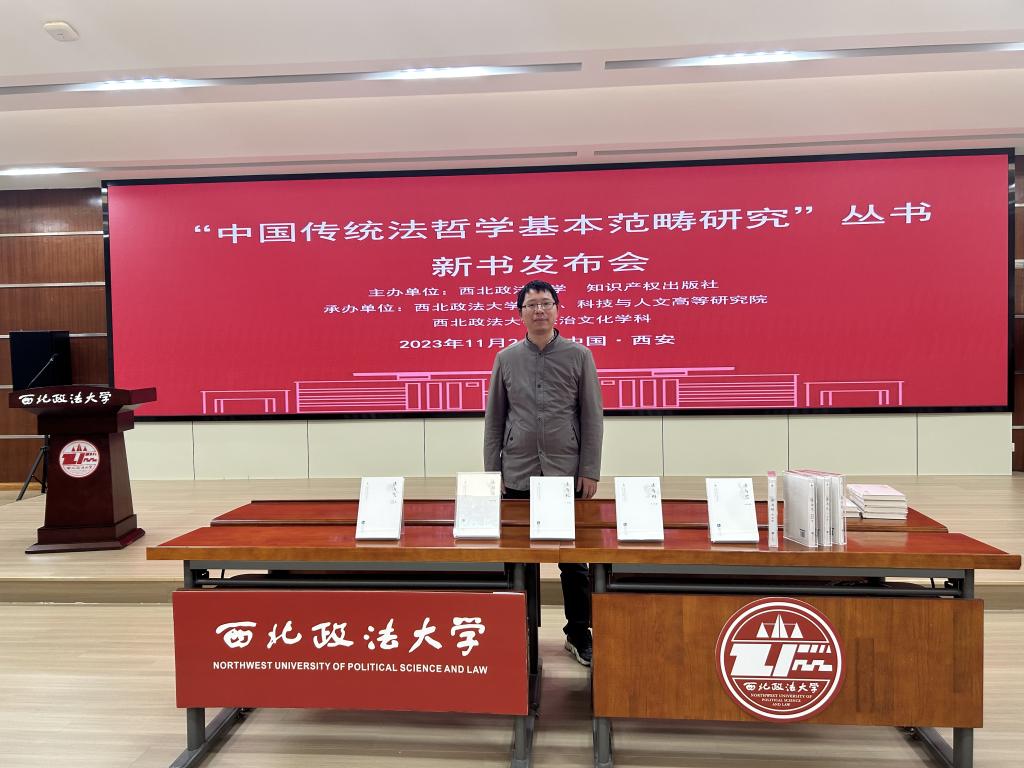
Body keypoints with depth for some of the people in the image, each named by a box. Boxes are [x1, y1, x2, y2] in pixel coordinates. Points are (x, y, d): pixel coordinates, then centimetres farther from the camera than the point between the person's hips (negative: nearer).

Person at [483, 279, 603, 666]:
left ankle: (579, 635, 21)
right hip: (518, 475, 1)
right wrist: (492, 471, 3)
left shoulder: (579, 356, 3)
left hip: (566, 474, -1)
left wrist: (590, 471, -4)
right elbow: (494, 419, 8)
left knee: (573, 561, 7)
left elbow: (592, 417, 1)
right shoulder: (506, 358, 7)